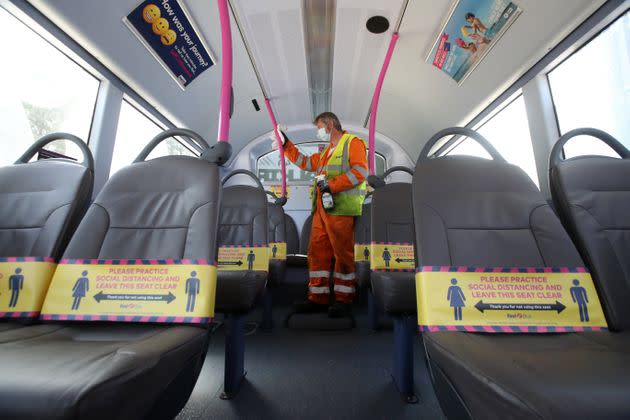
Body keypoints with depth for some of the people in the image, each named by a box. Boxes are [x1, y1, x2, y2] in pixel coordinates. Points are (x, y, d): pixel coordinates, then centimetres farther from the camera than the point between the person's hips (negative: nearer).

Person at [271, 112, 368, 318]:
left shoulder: (353, 142, 3)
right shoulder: (327, 150, 30)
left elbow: (360, 172, -11)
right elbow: (305, 162, 33)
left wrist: (331, 184, -15)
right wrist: (286, 144, 29)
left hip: (341, 208, -8)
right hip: (321, 208, 8)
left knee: (343, 254, -5)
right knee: (317, 252, 5)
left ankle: (343, 300, 5)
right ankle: (318, 297, 13)